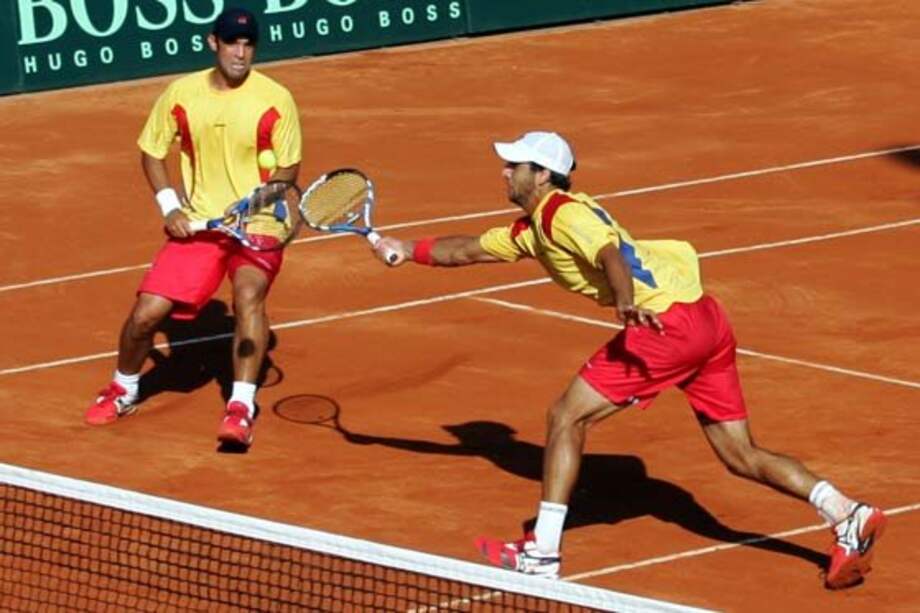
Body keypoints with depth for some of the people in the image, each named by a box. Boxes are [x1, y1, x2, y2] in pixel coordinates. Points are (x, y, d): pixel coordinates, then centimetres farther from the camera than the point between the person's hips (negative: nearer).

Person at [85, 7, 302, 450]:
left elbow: (288, 167, -3)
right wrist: (170, 206, -3)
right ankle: (123, 391, 26)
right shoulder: (181, 94, -3)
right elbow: (151, 152, 10)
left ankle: (241, 408, -28)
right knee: (146, 313, -4)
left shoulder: (275, 100, -9)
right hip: (196, 224, 3)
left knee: (249, 294, -32)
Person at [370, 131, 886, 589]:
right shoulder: (531, 229, 23)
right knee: (742, 455, 10)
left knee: (567, 418, -2)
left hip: (666, 320, -10)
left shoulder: (564, 212, -6)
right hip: (707, 320, 10)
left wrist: (625, 299, -44)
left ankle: (542, 556, -1)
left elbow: (609, 252, -26)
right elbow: (471, 250, 37)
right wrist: (408, 250, 36)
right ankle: (851, 518, -2)